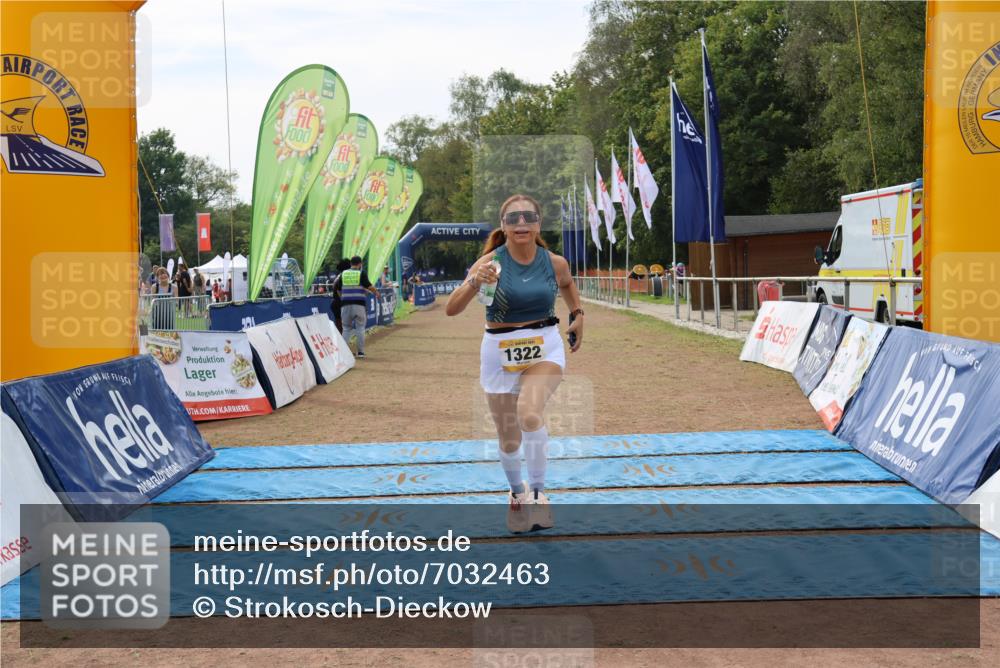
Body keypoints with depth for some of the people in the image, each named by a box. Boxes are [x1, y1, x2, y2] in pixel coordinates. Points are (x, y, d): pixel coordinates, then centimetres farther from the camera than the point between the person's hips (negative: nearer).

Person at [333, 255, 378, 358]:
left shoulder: (343, 273, 9)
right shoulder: (361, 273, -1)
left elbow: (335, 287, 11)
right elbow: (368, 286, -10)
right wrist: (376, 293, 6)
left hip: (345, 304, 3)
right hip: (359, 304, -3)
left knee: (346, 328, 9)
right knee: (360, 328, 5)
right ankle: (361, 352, 4)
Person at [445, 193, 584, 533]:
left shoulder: (555, 263, -4)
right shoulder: (491, 262, -13)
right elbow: (451, 309, -21)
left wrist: (578, 316, 13)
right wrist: (474, 282, -36)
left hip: (545, 347, 0)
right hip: (500, 353, 0)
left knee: (529, 413, -29)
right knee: (509, 441, 9)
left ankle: (538, 493, -10)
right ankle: (518, 495, 39)